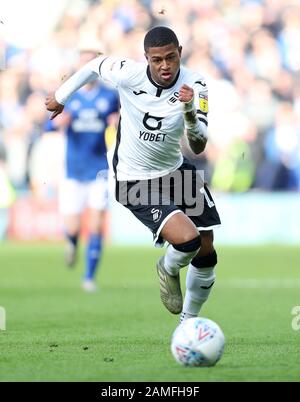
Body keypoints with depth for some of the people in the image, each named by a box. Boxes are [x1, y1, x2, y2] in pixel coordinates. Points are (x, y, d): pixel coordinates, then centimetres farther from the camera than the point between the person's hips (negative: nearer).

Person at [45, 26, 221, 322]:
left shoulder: (194, 85, -18)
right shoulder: (128, 73, -22)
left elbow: (198, 147, -23)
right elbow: (95, 65, 2)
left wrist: (189, 110, -41)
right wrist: (60, 96, 15)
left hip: (177, 171, 4)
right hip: (135, 183, -4)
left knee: (206, 254, 10)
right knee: (187, 239, -25)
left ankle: (188, 320, 35)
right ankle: (168, 269, 13)